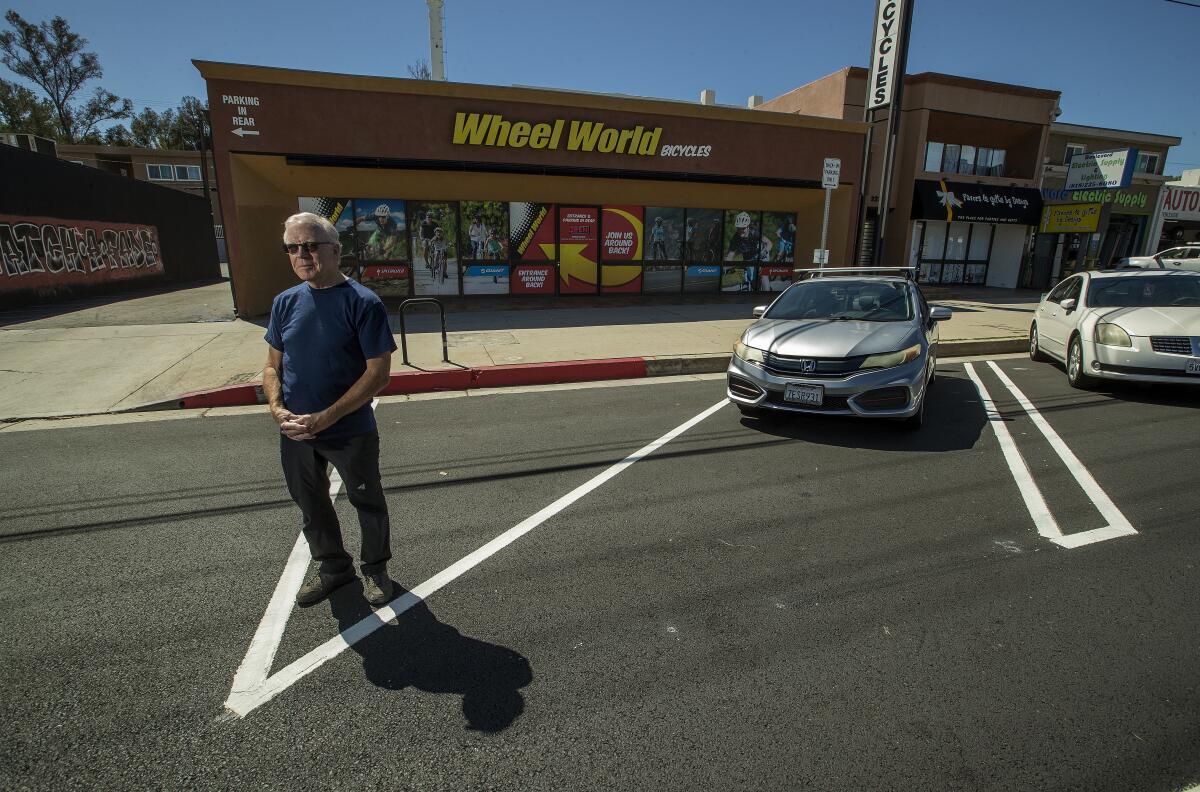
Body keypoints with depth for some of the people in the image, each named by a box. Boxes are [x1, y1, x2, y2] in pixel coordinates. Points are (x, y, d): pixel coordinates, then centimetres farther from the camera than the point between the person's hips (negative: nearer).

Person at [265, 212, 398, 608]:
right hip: (295, 432, 5)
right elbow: (273, 364, 10)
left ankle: (375, 568, 38)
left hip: (351, 433, -5)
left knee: (367, 502, 13)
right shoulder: (286, 302, 2)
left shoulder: (362, 303, -15)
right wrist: (277, 408, -9)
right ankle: (333, 566, 44)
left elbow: (378, 371, -17)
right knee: (311, 503, 21)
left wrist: (326, 418, -21)